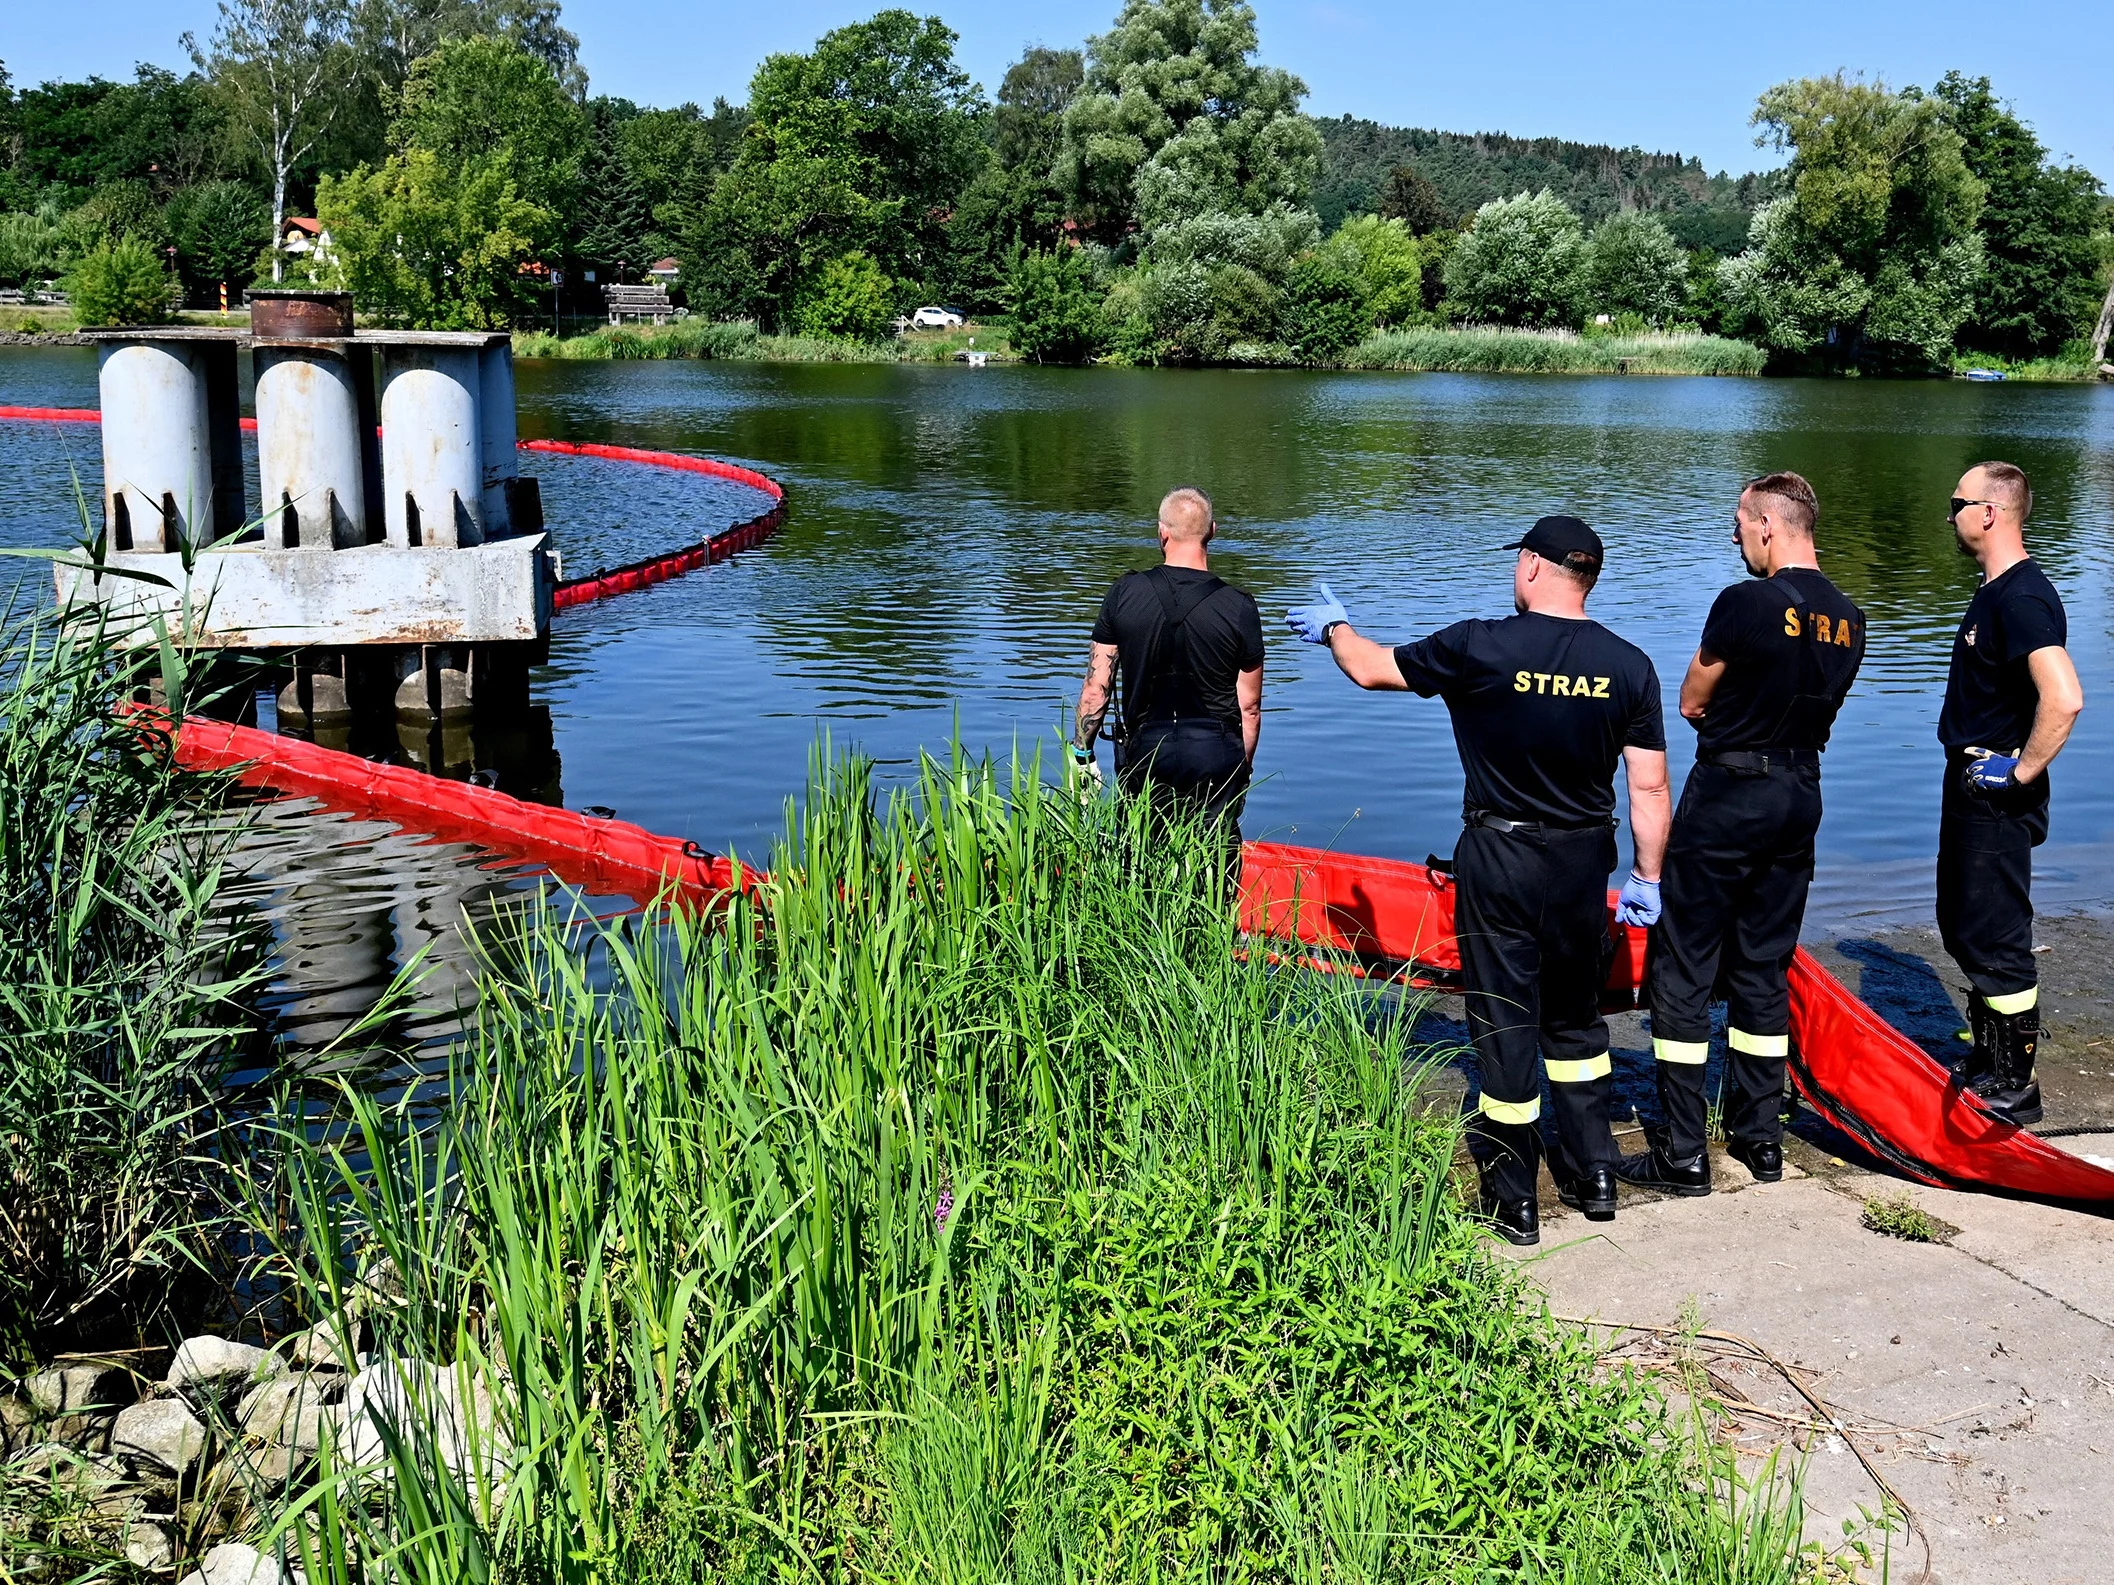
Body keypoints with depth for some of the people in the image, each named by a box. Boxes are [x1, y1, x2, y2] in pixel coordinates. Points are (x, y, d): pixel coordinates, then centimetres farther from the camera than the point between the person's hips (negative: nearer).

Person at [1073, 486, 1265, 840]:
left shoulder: (1124, 595, -2)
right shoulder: (1239, 608, -4)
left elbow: (1095, 689, 0)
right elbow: (1249, 707, 1)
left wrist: (1081, 752, 12)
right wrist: (1244, 766, 15)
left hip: (1143, 753, 1)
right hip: (1215, 756, -1)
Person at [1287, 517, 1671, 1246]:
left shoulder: (1479, 648, -14)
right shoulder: (1629, 665, -4)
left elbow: (1372, 668, 1)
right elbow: (1649, 787, -2)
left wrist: (1334, 626, 23)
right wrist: (1647, 878, 10)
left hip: (1498, 862, -3)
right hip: (1583, 861, 4)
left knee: (1504, 1024, 5)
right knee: (1575, 1018, 20)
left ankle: (1512, 1201, 14)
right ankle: (1593, 1174, 27)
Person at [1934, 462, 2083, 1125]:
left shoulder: (2022, 598, -22)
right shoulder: (1995, 590, 11)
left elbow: (2064, 699, -35)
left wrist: (2022, 771, -24)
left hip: (1998, 800, -11)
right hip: (1971, 791, 11)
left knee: (1995, 942, -2)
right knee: (1962, 927, 19)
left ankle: (2015, 1090, 9)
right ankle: (1986, 1063, 32)